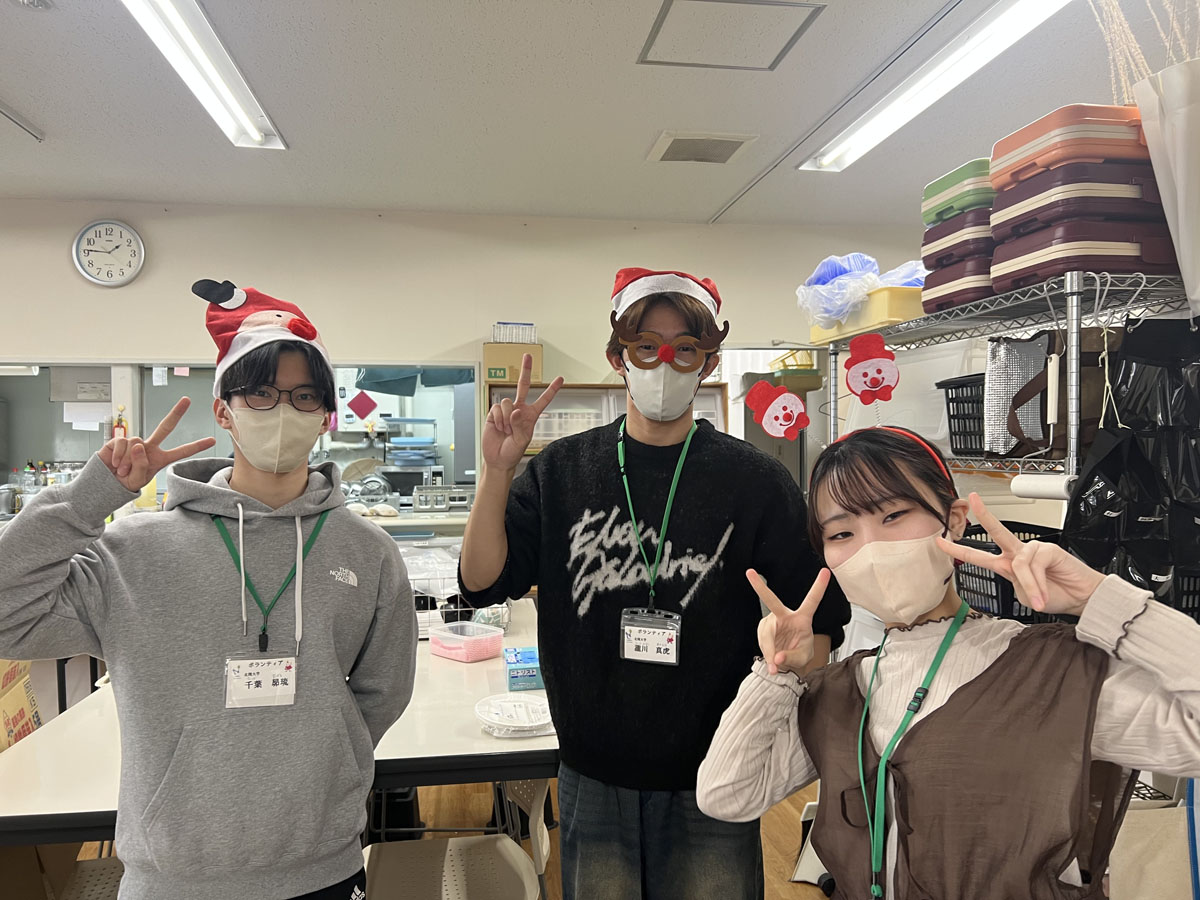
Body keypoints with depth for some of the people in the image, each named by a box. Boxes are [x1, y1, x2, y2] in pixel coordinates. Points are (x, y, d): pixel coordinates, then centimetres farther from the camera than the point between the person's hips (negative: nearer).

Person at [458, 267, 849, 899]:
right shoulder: (564, 470, -2)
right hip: (591, 781, 2)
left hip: (710, 784, -1)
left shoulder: (753, 480, -7)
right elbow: (484, 583, -6)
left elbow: (820, 616, -3)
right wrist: (497, 471, -19)